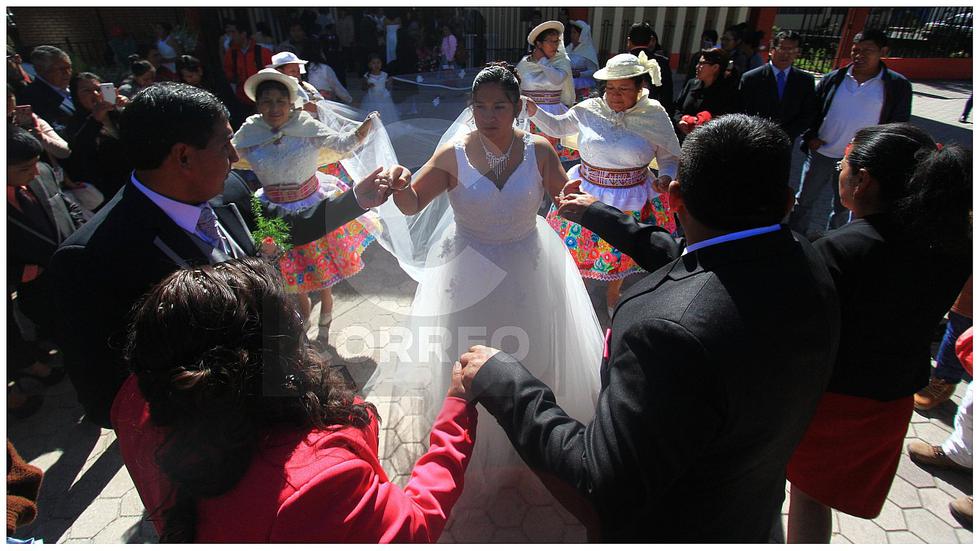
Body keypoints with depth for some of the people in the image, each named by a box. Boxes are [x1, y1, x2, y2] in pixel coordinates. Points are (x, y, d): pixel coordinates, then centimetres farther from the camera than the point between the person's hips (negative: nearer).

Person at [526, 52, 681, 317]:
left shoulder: (655, 115, -9)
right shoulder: (589, 109, -6)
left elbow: (669, 157, 1)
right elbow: (557, 127, 9)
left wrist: (666, 177, -19)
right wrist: (533, 110, -6)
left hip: (631, 199, 0)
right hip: (587, 192, 1)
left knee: (620, 250, 17)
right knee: (578, 244, 13)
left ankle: (612, 294, 46)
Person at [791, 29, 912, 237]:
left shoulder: (898, 86, -5)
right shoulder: (833, 78, -2)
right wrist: (810, 137, -7)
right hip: (820, 153, 1)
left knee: (841, 207, 16)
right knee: (804, 201, 10)